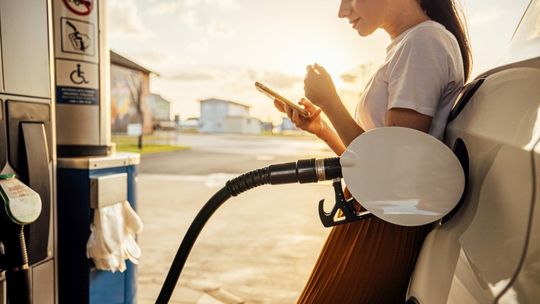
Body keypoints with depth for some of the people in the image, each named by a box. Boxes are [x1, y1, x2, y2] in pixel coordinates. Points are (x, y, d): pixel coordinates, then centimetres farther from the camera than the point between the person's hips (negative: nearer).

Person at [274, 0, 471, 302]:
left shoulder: (424, 41, -14)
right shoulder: (407, 45, 14)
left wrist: (329, 101, -13)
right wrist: (321, 128, 3)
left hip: (385, 234, -9)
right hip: (370, 224, 9)